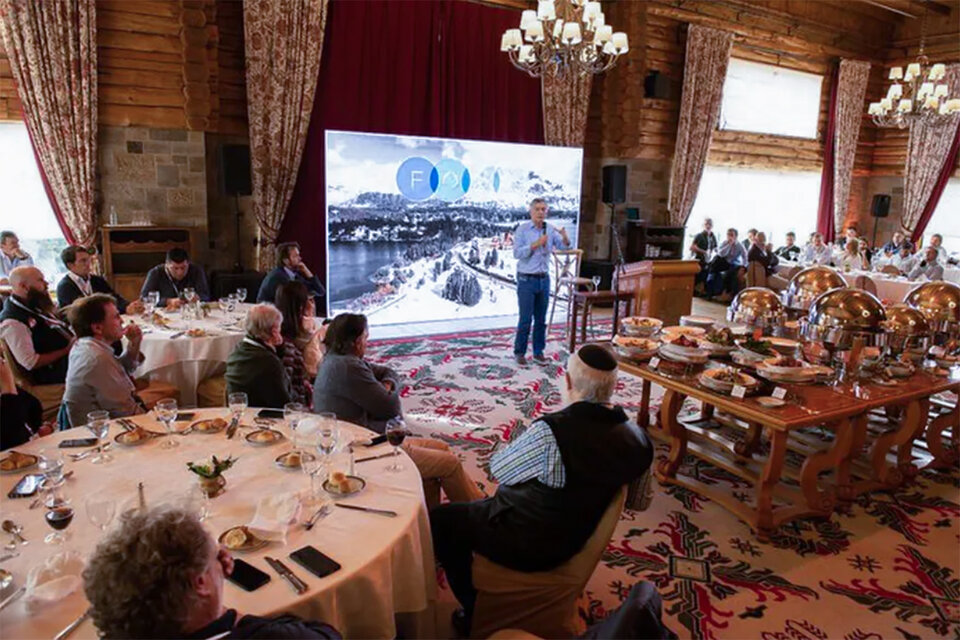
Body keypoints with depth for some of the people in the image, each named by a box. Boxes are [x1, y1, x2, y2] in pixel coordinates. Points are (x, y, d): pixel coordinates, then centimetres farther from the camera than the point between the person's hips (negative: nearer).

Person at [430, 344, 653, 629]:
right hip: (574, 540, 7)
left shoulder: (551, 431, -33)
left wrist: (527, 444, 3)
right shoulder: (635, 435, -14)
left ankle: (476, 613, 25)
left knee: (440, 520, 13)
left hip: (526, 544, -7)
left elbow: (498, 468, -15)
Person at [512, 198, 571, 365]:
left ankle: (538, 351, 21)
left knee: (541, 319, 10)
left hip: (544, 279, 4)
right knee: (525, 319, -2)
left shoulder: (550, 230, 6)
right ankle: (519, 352, 11)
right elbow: (517, 253, -15)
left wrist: (565, 237, -23)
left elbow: (564, 247, -3)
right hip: (526, 280, -4)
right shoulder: (522, 229, -6)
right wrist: (536, 244, -22)